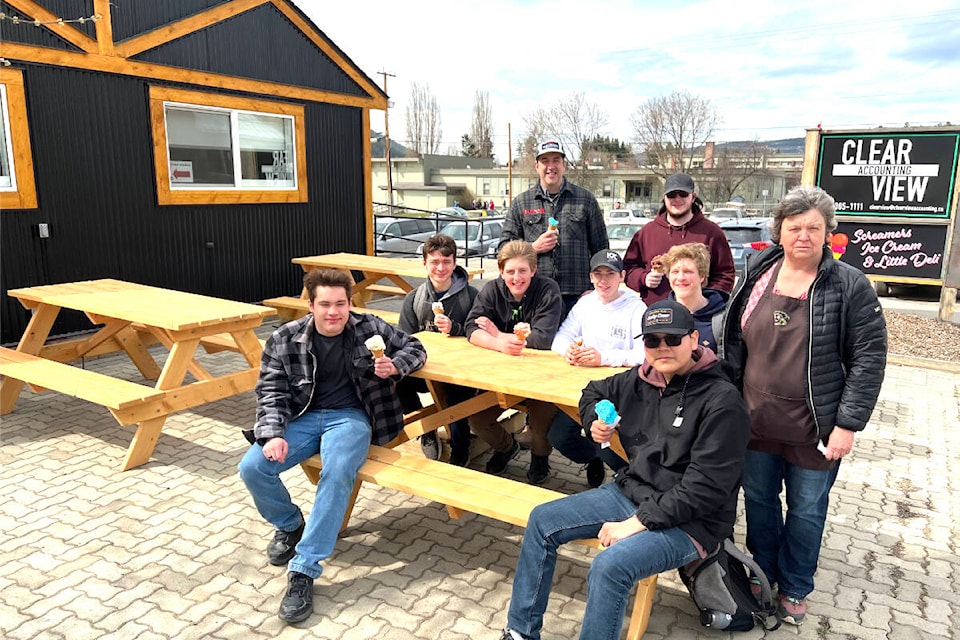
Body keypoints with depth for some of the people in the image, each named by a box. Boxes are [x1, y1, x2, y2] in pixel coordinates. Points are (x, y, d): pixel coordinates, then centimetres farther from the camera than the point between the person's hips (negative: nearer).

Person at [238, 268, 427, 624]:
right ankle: (289, 525, 13)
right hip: (303, 417, 3)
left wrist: (395, 366, -16)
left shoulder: (369, 328, -3)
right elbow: (271, 391, -2)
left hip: (350, 416, -2)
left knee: (338, 473, -33)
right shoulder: (285, 340, -2)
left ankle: (304, 570, -22)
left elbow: (414, 348, 6)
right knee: (252, 468, -19)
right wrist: (273, 434, -19)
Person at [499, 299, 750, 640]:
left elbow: (704, 488, -22)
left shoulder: (722, 401, -19)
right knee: (542, 521, 2)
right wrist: (594, 421, 0)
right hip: (630, 493, 8)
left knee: (609, 566, -32)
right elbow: (594, 391, 22)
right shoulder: (641, 380, 0)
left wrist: (636, 523, -22)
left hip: (688, 520, -7)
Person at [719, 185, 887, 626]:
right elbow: (733, 343, 7)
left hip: (814, 430, -3)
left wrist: (848, 424, -14)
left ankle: (794, 588, 36)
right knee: (759, 500, 18)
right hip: (755, 420, 3)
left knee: (806, 510, 14)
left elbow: (869, 358, -10)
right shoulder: (757, 277, 0)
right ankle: (761, 575, 40)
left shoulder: (850, 286, -10)